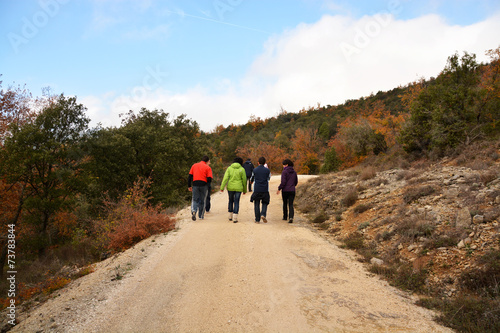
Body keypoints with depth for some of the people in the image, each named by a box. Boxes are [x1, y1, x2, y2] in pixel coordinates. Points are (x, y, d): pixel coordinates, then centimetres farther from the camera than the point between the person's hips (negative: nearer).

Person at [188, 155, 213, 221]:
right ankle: (201, 216, 19)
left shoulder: (194, 165, 12)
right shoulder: (208, 167, 2)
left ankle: (194, 211, -18)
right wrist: (208, 186, 7)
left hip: (195, 184, 2)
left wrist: (189, 186, 12)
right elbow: (209, 179, -8)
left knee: (195, 200, 9)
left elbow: (189, 176, 9)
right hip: (204, 185, -2)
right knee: (202, 201, 11)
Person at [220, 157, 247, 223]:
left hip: (230, 188, 2)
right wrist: (244, 190, 10)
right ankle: (235, 218, -1)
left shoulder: (229, 168, 2)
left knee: (231, 201, 18)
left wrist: (222, 187, -8)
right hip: (238, 188, -2)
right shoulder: (242, 169, -1)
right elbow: (244, 180, 0)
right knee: (236, 202, 3)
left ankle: (230, 216, 25)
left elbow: (225, 178, -6)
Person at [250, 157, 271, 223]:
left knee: (256, 205, 8)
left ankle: (257, 219, 8)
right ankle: (263, 214, -10)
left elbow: (252, 179, 14)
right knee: (265, 203, 14)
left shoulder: (255, 170, 0)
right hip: (265, 190, 0)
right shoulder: (267, 170, 0)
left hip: (256, 190, 0)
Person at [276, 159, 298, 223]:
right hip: (292, 191, 3)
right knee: (291, 204, 1)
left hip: (285, 190, -3)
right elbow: (296, 181, 14)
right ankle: (291, 217, -18)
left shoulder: (284, 172, -11)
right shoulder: (294, 172, 7)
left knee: (285, 203, 15)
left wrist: (279, 189, -6)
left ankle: (285, 217, 28)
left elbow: (283, 182, -16)